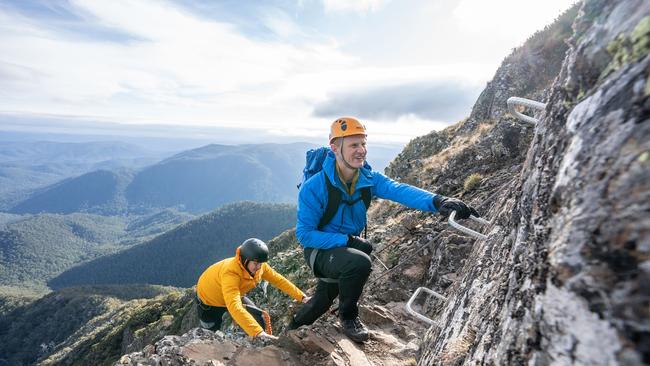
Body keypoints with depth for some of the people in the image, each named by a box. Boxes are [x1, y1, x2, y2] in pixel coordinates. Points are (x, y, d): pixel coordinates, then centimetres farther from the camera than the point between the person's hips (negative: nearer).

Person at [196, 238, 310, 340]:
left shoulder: (259, 266, -25)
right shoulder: (230, 272, -44)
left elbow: (279, 280, -12)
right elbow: (234, 307, -54)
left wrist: (302, 297, -16)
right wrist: (258, 332, -63)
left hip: (234, 297, 5)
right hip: (209, 301, -5)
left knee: (261, 318, -7)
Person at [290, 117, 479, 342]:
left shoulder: (369, 178, -15)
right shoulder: (314, 186, -27)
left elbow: (399, 190, -32)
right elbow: (304, 234, -25)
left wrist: (438, 201, -51)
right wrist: (348, 240, -32)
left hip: (349, 246, 5)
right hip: (321, 250, -5)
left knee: (323, 301, 25)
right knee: (360, 262, -35)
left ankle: (294, 328, 59)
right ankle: (348, 316, -3)